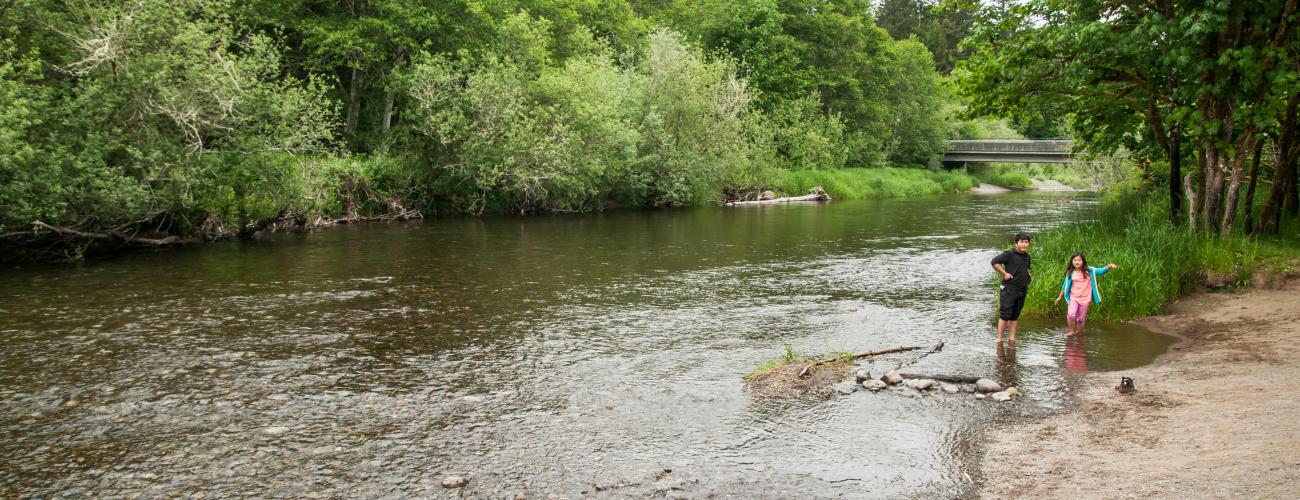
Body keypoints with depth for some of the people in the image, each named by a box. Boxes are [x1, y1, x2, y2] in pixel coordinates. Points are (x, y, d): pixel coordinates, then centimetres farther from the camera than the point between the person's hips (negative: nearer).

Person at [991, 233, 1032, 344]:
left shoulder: (1027, 256, 13)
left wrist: (1027, 274, 15)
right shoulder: (1009, 254, -11)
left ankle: (1012, 338, 16)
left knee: (1015, 316, 11)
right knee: (1005, 315, -7)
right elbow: (994, 262, -19)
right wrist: (1004, 274, -18)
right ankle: (999, 339, -3)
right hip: (1009, 289, -7)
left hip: (1022, 289, 7)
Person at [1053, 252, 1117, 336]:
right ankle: (1071, 331, 1)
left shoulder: (1089, 270, -3)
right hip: (1074, 298, 0)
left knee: (1081, 318, 6)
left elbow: (1101, 271, -9)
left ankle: (1079, 332, 24)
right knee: (1071, 314, -18)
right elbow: (1065, 285, 10)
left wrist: (1109, 266, -29)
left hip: (1085, 298, 0)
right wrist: (1060, 297, 15)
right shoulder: (1070, 273, 0)